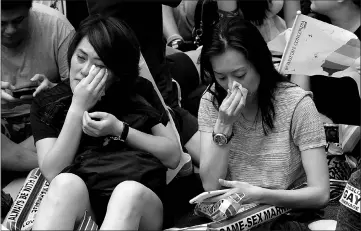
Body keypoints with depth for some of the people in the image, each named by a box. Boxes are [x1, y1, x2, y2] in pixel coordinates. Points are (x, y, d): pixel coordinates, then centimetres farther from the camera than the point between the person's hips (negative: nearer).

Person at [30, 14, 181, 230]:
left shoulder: (139, 94, 13)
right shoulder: (48, 102, 11)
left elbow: (174, 156, 7)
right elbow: (53, 172, -1)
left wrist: (120, 129, -5)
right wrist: (78, 108, -8)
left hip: (139, 199, 0)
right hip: (79, 203, 0)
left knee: (128, 191, -37)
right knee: (67, 183, -36)